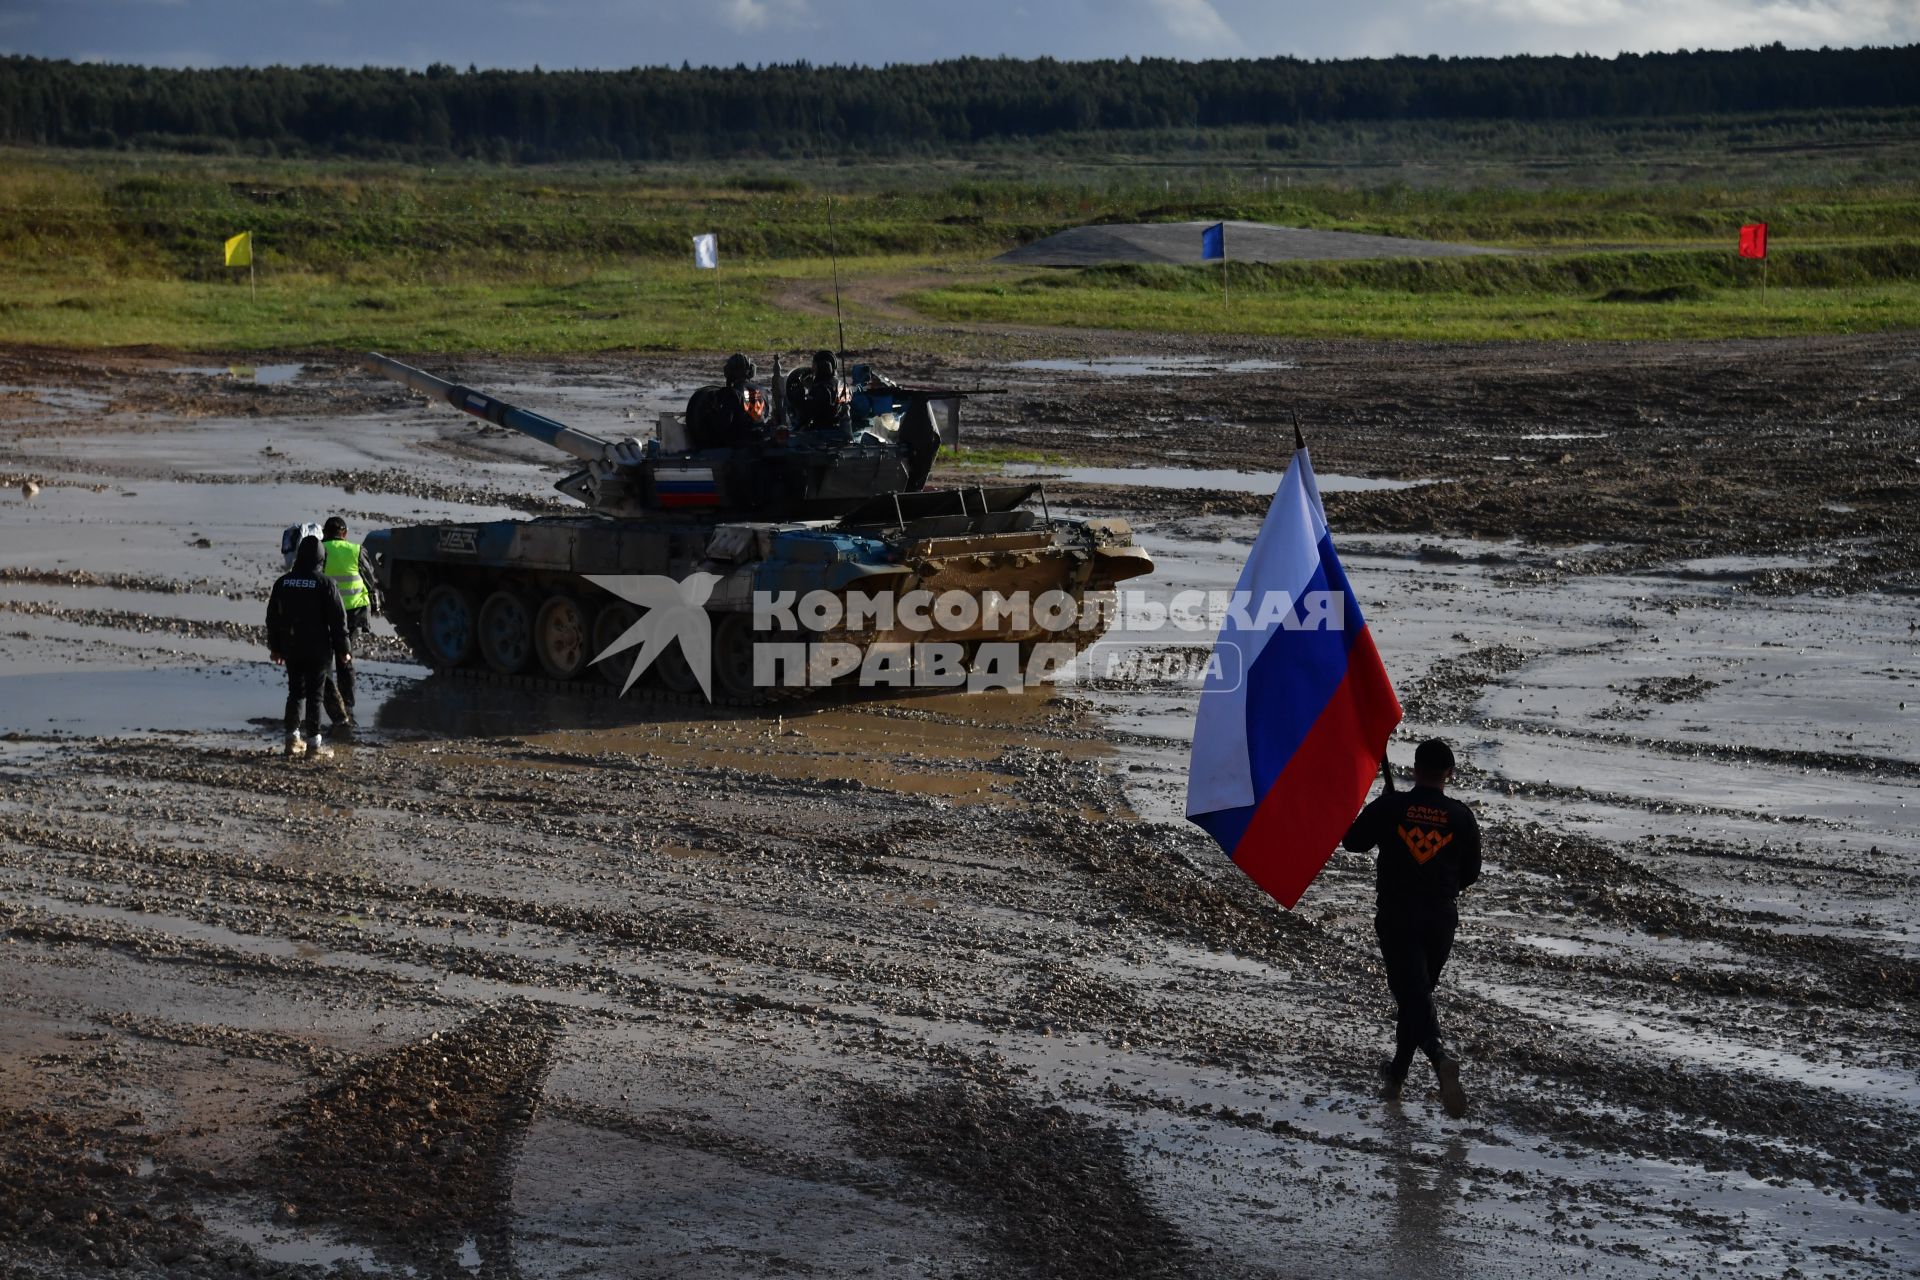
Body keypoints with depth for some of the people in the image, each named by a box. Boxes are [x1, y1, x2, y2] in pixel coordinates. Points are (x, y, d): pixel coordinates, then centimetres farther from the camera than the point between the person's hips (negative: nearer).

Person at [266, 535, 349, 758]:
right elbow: (338, 618, -10)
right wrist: (342, 649, -3)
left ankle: (292, 738, 13)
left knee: (295, 692, 14)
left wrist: (275, 647, 20)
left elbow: (273, 617, 11)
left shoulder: (282, 582, 3)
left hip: (291, 648, 4)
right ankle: (315, 742, 0)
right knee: (315, 694, 0)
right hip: (318, 649, -4)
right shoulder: (325, 583, -11)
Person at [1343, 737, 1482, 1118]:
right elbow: (1470, 873, 6)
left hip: (1396, 916, -3)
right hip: (1441, 919, 3)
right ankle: (1396, 1076, 26)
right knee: (1418, 994, 18)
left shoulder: (1391, 808, -9)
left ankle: (1441, 1059, -32)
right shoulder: (1461, 816, -3)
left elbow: (1353, 840, 5)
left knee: (1412, 996, -7)